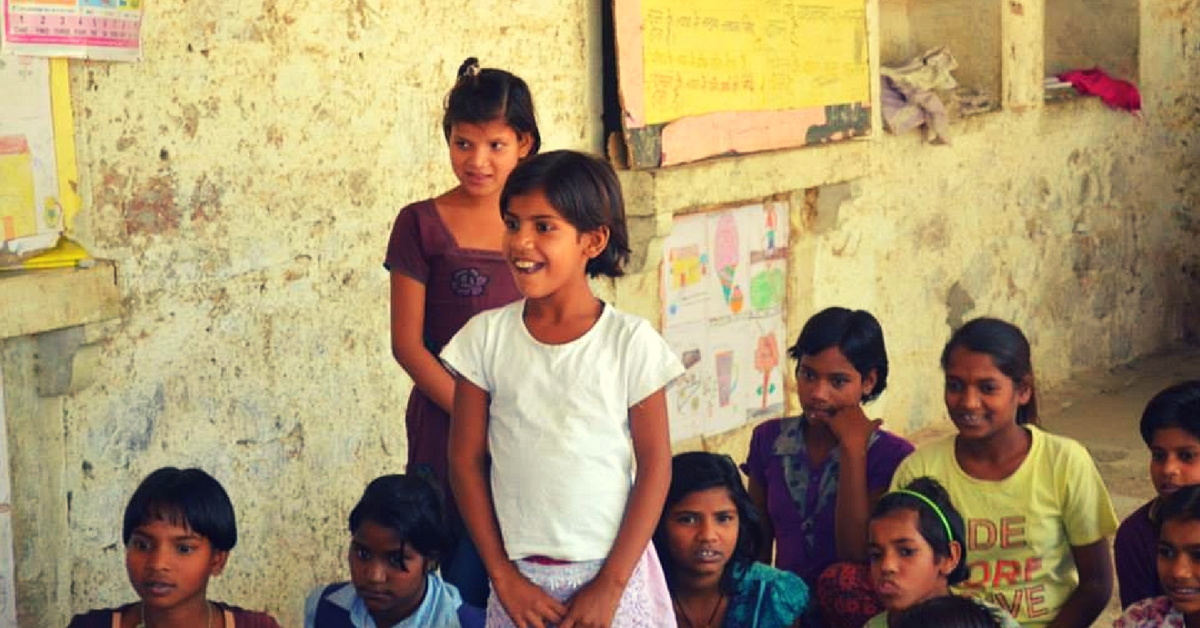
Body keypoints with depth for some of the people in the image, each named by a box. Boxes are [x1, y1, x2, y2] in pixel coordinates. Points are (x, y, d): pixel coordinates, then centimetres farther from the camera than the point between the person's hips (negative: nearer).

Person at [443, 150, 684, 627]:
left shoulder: (631, 342, -6)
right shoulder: (486, 337, -2)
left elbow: (655, 467, -4)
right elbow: (467, 462, 2)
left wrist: (611, 585, -7)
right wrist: (503, 577, -3)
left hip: (611, 574, -1)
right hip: (521, 578, 2)